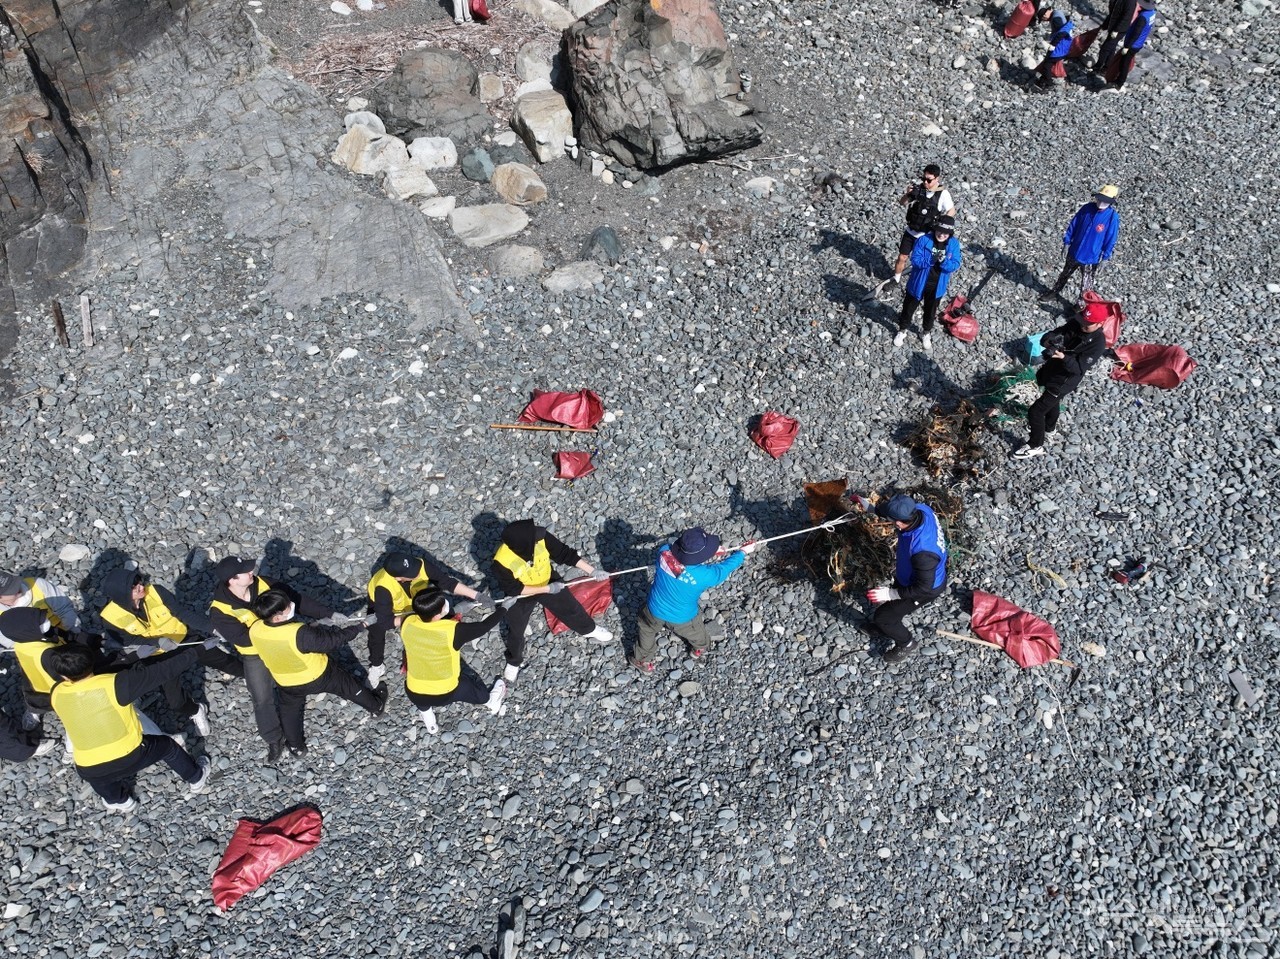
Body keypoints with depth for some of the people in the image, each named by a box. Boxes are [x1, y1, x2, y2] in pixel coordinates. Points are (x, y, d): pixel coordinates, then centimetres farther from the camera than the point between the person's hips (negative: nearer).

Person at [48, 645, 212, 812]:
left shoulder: (57, 694, -10)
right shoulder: (114, 684, -22)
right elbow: (163, 671, -16)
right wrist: (191, 654, -2)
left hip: (89, 771, 2)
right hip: (130, 756, -2)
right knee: (166, 746, 28)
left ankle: (118, 800, 55)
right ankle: (197, 778, 47)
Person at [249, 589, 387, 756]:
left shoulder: (255, 630, -25)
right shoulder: (300, 634, -42)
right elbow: (334, 640, -29)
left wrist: (307, 628, -3)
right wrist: (358, 627, -15)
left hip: (286, 682, 3)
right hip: (318, 676, -3)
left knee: (290, 711, 32)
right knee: (350, 686, 26)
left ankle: (296, 746, 51)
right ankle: (377, 706, 51)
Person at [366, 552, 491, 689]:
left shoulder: (421, 565, -42)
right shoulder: (383, 588, -48)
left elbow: (446, 581, -30)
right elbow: (385, 622, -40)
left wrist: (476, 595, -35)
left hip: (413, 598, 3)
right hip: (381, 602, -3)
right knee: (376, 634, 7)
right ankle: (376, 667, 36)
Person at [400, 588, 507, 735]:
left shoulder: (408, 623, -19)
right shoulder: (452, 630, -32)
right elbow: (484, 626, -16)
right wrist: (503, 609, 3)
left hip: (413, 694, 2)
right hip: (444, 695, -2)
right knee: (466, 682, 32)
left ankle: (425, 712, 34)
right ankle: (490, 700, 56)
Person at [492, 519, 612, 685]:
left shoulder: (541, 538, -35)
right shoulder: (502, 562, -41)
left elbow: (564, 553, -21)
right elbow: (514, 589, -28)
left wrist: (592, 571, -21)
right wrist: (547, 589, -31)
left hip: (548, 581, 3)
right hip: (520, 595, -2)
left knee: (570, 607, 21)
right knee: (516, 631, 16)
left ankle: (589, 629, 53)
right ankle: (514, 662, 47)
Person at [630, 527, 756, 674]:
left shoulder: (664, 554, -30)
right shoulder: (704, 575, -36)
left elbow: (678, 550, -4)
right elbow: (725, 567, -15)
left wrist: (707, 551, -2)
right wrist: (742, 552, 3)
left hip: (655, 611, 2)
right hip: (682, 619, -1)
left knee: (646, 630, 35)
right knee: (697, 634, 34)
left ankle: (643, 661, 55)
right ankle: (700, 649, 64)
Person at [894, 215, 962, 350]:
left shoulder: (954, 244, -13)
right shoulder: (924, 240, -20)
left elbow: (955, 265, -15)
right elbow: (915, 260, -23)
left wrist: (943, 261, -35)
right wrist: (931, 260, -37)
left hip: (937, 286, 2)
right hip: (918, 283, -2)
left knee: (931, 311, 23)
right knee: (909, 308, 17)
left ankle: (926, 332, 48)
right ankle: (902, 330, 42)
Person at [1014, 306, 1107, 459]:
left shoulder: (1098, 343, -27)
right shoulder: (1075, 323, -10)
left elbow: (1079, 368, -28)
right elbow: (1054, 333, -5)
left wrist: (1063, 357, -43)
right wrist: (1048, 340, -28)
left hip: (1063, 381, -7)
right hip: (1051, 370, 7)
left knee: (1035, 411, -4)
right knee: (1052, 401, 33)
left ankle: (1035, 446, 15)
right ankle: (1049, 427, 60)